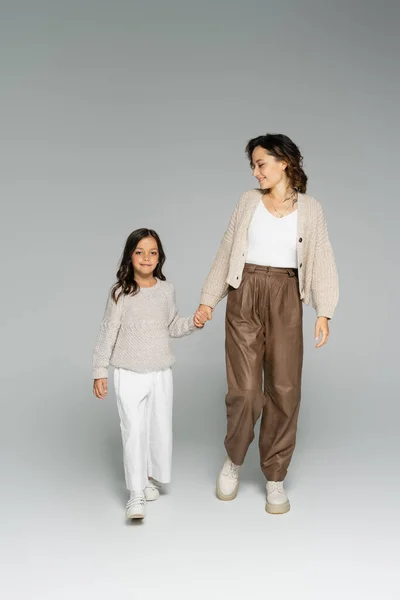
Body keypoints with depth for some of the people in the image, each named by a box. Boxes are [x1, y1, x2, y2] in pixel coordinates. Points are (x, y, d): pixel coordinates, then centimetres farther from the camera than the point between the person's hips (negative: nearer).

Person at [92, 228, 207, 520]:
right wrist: (100, 371, -4)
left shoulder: (167, 289, 1)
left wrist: (192, 323, -6)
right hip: (129, 375, -3)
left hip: (161, 373, 4)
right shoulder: (120, 293, -9)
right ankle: (136, 494, 5)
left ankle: (150, 476, 34)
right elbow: (108, 333, -5)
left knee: (161, 429, 11)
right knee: (134, 431, -4)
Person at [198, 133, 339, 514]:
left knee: (284, 390, 0)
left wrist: (324, 312, -8)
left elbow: (320, 261, 1)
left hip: (285, 300, 0)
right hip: (245, 296, 0)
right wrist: (208, 298, 6)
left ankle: (275, 478, 15)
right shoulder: (249, 201, 7)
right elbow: (226, 252, 9)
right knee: (245, 389, -6)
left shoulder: (310, 208, 5)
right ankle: (233, 459, 21)